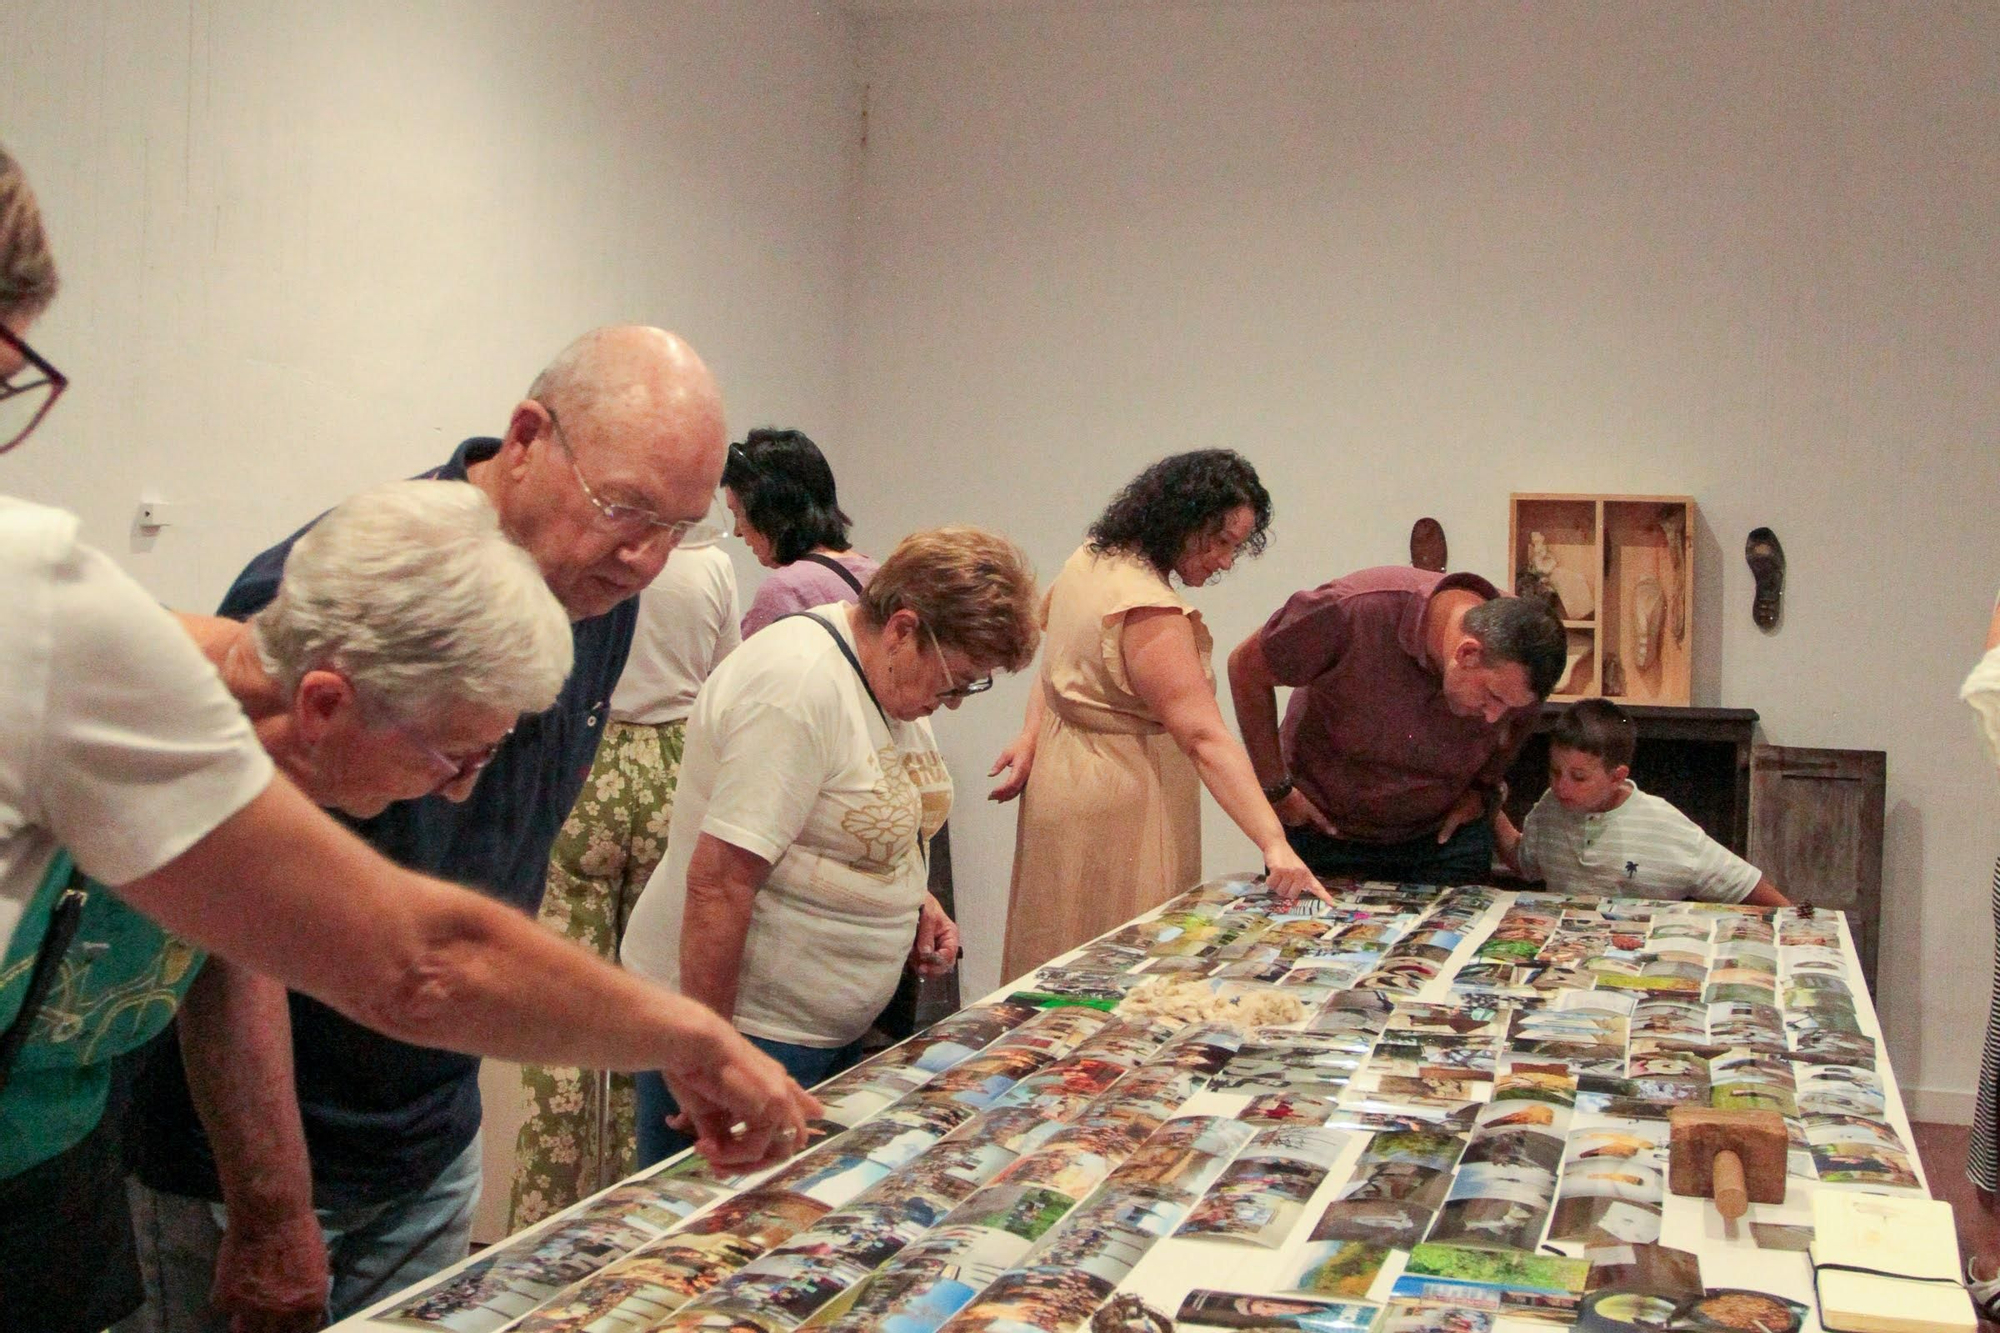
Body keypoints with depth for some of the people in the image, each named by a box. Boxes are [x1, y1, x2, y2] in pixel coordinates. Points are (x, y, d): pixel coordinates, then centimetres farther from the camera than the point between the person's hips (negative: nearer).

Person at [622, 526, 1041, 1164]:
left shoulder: (889, 677, 6)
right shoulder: (798, 686, -24)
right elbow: (717, 882, -27)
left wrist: (913, 899, 4)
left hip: (831, 1027, 9)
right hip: (745, 1026, -9)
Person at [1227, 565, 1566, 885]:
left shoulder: (1516, 670, -18)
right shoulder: (1354, 612, -31)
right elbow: (1247, 668, -16)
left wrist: (1482, 792, -6)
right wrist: (1276, 789, -14)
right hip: (1322, 830, -2)